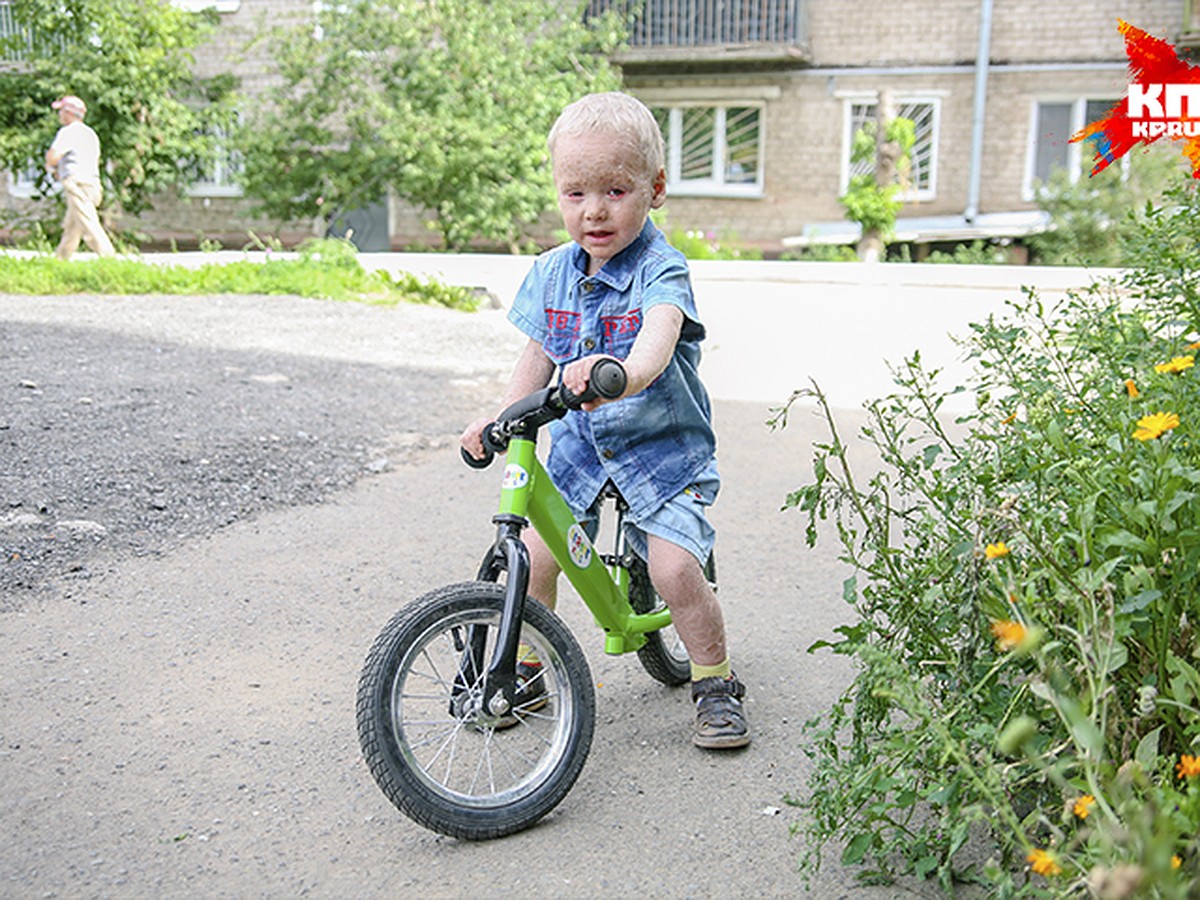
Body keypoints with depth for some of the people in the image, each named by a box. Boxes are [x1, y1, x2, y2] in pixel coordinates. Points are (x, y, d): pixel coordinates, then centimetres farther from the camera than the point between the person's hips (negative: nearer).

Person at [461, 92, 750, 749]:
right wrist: (494, 421, -3)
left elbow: (659, 338, -40)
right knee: (531, 555, -4)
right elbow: (538, 358, 9)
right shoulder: (553, 273, -1)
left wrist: (623, 374, -61)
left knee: (674, 568, -17)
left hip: (663, 446, -5)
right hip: (578, 442, 5)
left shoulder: (660, 269, -19)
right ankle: (524, 670, 21)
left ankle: (716, 683, 9)